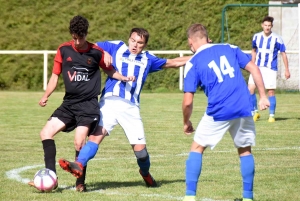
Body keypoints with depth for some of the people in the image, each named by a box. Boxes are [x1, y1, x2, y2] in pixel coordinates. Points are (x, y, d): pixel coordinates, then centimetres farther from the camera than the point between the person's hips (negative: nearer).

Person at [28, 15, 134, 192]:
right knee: (46, 132, -5)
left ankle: (80, 182, 1)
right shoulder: (63, 50, 3)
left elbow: (110, 71, 12)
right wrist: (46, 96, -2)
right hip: (69, 103, 4)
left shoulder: (96, 52, -3)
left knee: (79, 142, -15)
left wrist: (124, 78, -7)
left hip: (89, 104, -4)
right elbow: (55, 75, 9)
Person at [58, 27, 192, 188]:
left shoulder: (148, 59, 19)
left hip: (130, 107, 2)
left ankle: (146, 173, 26)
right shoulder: (116, 47, 12)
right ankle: (78, 166, -37)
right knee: (98, 133, -25)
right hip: (109, 101, -2)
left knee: (140, 148, -2)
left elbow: (172, 63, 32)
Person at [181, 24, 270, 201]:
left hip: (218, 113, -3)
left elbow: (188, 102, 0)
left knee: (197, 148, 14)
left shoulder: (192, 63, 4)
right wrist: (263, 96, 8)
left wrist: (186, 123, 16)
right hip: (244, 109, 3)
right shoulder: (230, 49, 13)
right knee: (245, 151, 20)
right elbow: (253, 68, 5)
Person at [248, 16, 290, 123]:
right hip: (258, 67, 3)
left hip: (270, 69, -3)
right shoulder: (256, 37, 2)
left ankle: (272, 115, 9)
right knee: (250, 89, -8)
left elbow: (283, 54, -2)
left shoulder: (277, 39, -9)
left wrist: (286, 70, -3)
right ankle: (255, 112, 8)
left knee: (271, 92, -5)